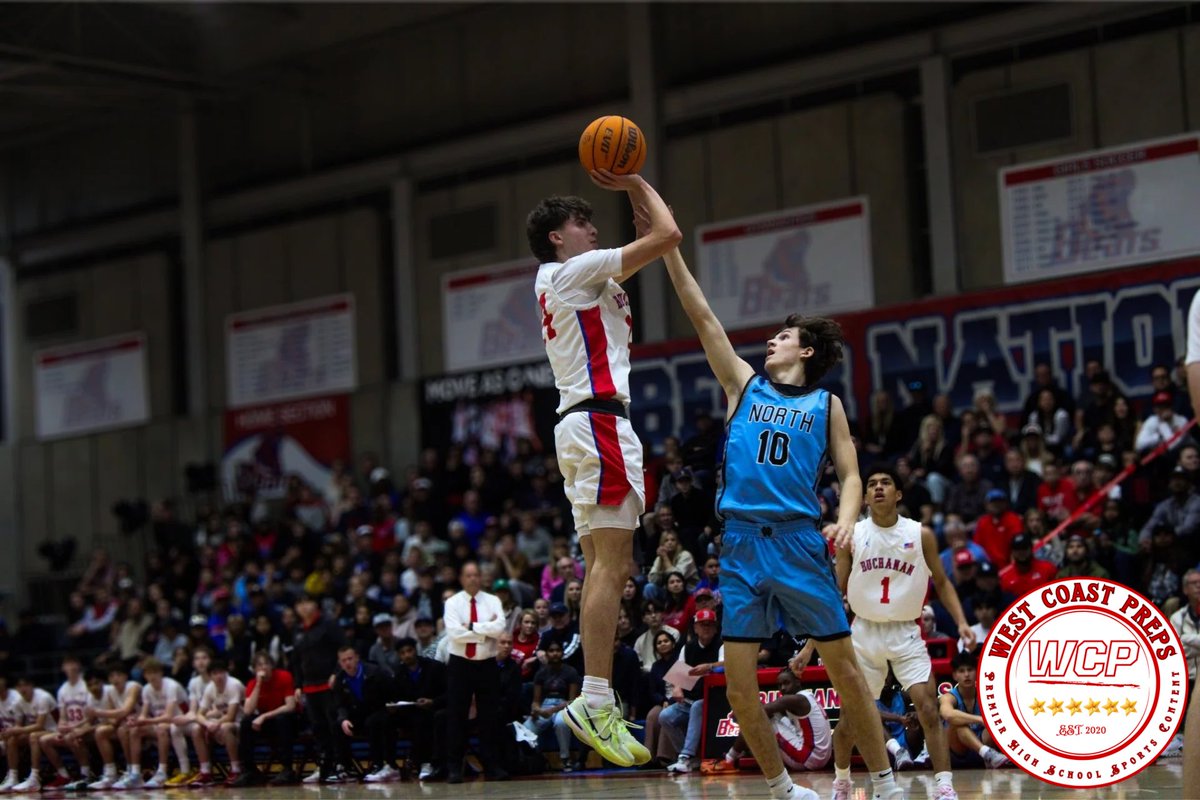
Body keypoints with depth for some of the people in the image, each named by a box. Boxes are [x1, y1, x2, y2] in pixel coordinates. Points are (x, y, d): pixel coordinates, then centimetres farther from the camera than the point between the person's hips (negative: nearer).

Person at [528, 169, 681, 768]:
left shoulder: (556, 281, 24)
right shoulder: (574, 270, -4)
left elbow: (655, 240, 34)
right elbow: (667, 234, -8)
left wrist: (632, 194, 24)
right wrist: (637, 185, 6)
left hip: (581, 422, 11)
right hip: (600, 420, -11)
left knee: (601, 564, 6)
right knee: (611, 563, -16)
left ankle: (597, 702, 3)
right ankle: (595, 702, -22)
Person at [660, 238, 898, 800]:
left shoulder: (825, 405, 11)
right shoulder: (744, 384, 13)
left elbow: (850, 474, 8)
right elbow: (701, 314, 9)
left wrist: (846, 518, -13)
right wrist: (669, 247, 5)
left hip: (800, 543, -2)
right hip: (741, 546, 2)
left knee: (845, 669, -1)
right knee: (738, 684, -2)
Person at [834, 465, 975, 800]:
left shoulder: (921, 535, -3)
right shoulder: (852, 536, -2)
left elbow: (941, 582, 7)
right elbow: (837, 591, 5)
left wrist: (961, 622, -7)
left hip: (905, 634, -1)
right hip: (864, 633, 1)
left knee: (928, 707, -14)